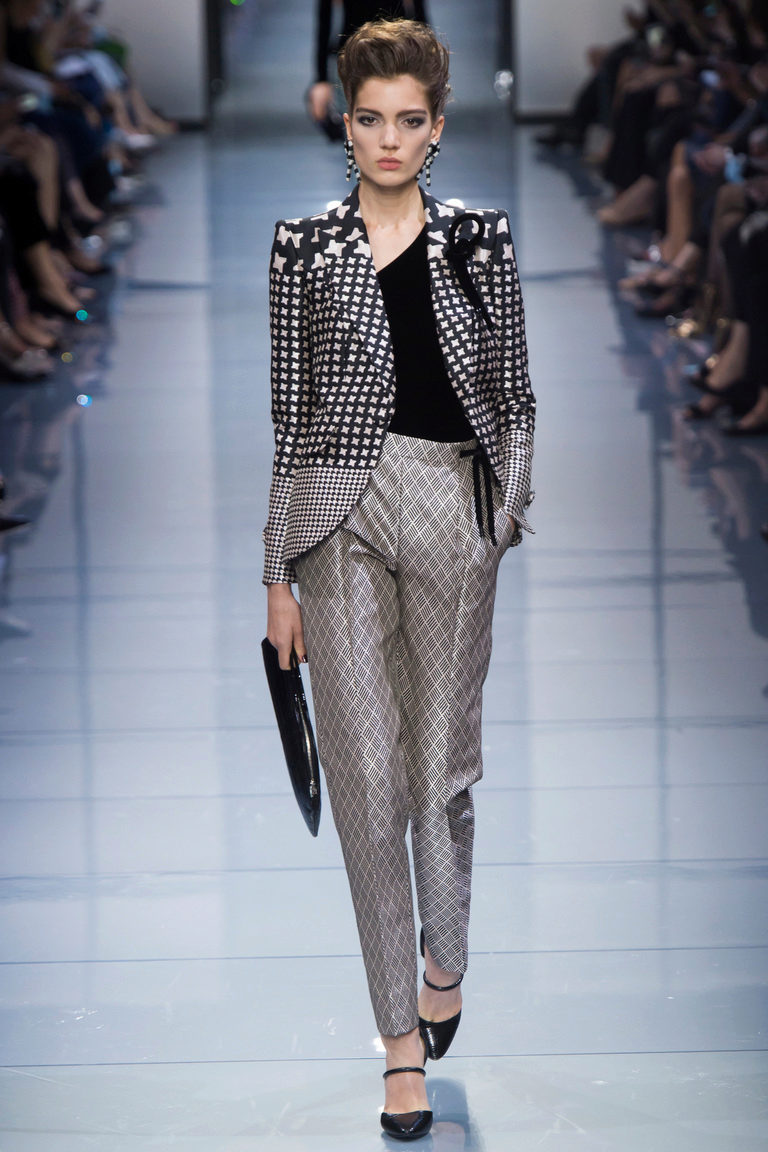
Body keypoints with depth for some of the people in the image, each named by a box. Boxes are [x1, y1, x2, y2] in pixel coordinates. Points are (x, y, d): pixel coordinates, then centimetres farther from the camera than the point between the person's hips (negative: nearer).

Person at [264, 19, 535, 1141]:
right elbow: (288, 412, 6)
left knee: (443, 762, 7)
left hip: (450, 510, 1)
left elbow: (514, 393, 10)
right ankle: (402, 1035, 4)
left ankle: (445, 963, 34)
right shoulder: (303, 247, 4)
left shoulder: (479, 240, 5)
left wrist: (510, 513, -1)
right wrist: (278, 574, 4)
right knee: (366, 775, -3)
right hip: (338, 513, 0)